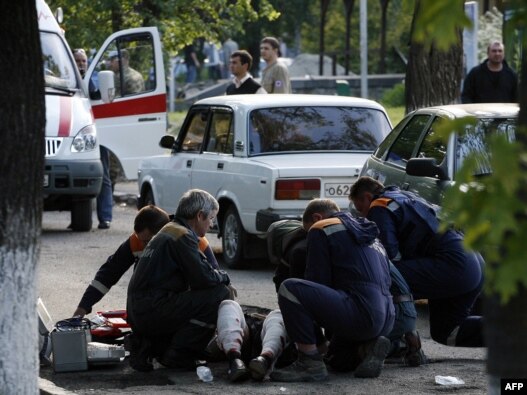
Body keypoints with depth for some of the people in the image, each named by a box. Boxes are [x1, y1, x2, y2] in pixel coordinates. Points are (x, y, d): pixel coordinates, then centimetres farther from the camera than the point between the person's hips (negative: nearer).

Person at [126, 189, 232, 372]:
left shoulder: (169, 231, 21)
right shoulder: (183, 236, -11)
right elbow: (204, 278, -17)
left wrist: (219, 277, 12)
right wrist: (225, 278, 3)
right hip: (153, 311, -10)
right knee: (220, 294, -12)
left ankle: (146, 344, 11)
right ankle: (178, 354, -8)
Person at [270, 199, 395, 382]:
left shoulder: (321, 229, 6)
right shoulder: (369, 234, 31)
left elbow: (318, 280, 2)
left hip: (360, 310, -9)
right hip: (386, 321, 9)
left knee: (289, 289, -12)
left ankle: (311, 363, -12)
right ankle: (368, 348, 5)